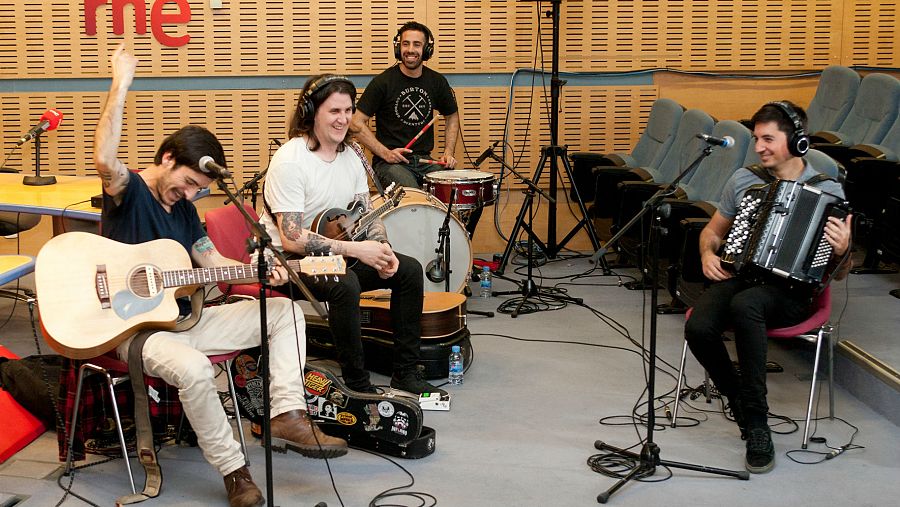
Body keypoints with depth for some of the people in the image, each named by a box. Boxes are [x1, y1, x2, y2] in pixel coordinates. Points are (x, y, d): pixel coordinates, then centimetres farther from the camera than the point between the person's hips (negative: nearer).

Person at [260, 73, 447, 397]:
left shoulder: (352, 154, 4)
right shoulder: (290, 161, -22)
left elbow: (366, 213, 10)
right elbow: (292, 239, -27)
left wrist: (382, 249, -12)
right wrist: (357, 250, -28)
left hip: (336, 252, 8)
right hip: (288, 259, -8)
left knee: (409, 270, -3)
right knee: (345, 285, -35)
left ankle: (406, 372, 4)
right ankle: (357, 386, -21)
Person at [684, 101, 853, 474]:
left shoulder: (828, 192, 1)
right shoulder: (743, 180, 10)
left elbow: (839, 274, 3)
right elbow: (713, 230, 23)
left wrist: (841, 250, -20)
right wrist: (708, 254, 1)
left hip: (791, 292, -3)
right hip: (739, 276, 4)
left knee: (744, 305, -39)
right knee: (698, 327, -29)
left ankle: (757, 424, -28)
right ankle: (740, 404, -3)